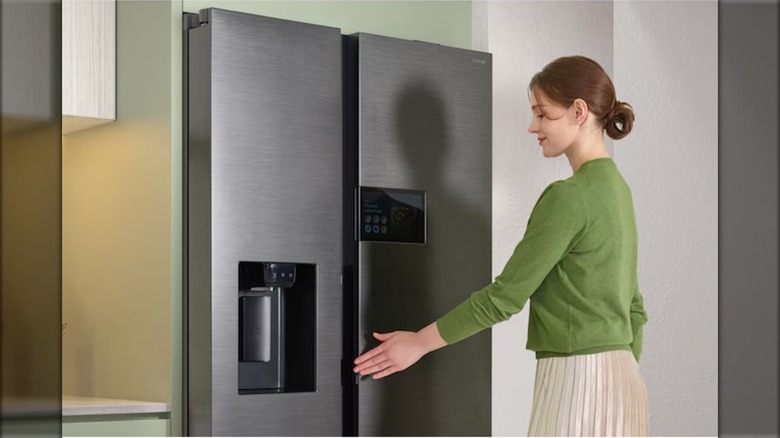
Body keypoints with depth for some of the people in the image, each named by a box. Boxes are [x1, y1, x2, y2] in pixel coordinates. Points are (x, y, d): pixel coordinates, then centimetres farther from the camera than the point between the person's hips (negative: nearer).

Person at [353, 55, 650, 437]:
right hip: (618, 384, 9)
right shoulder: (616, 189, 14)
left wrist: (420, 343, -6)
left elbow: (506, 295, -14)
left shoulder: (568, 197, -16)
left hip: (580, 387, -9)